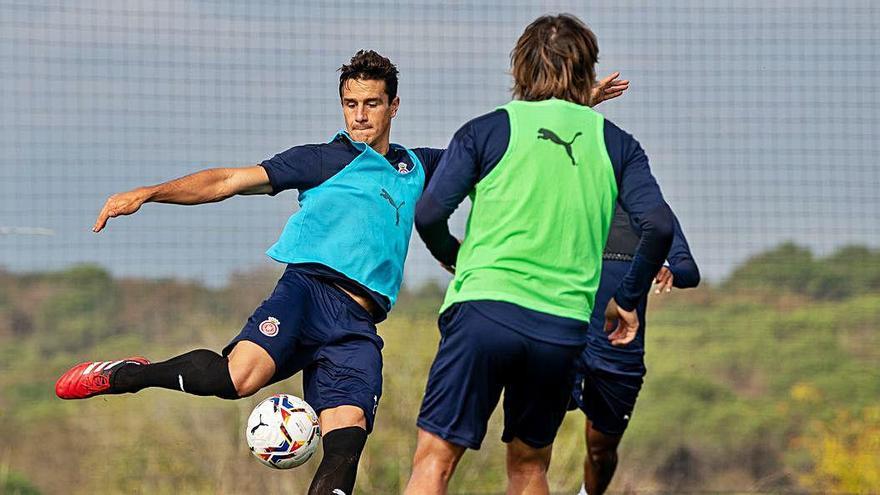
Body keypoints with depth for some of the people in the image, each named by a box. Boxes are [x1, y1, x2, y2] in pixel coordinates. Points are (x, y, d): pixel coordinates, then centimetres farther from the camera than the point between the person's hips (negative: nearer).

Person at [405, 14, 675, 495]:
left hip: (484, 309, -3)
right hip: (564, 327, 3)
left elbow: (429, 216, -2)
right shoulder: (615, 144, 11)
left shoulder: (488, 130, 5)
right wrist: (627, 300, 14)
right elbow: (658, 226, 0)